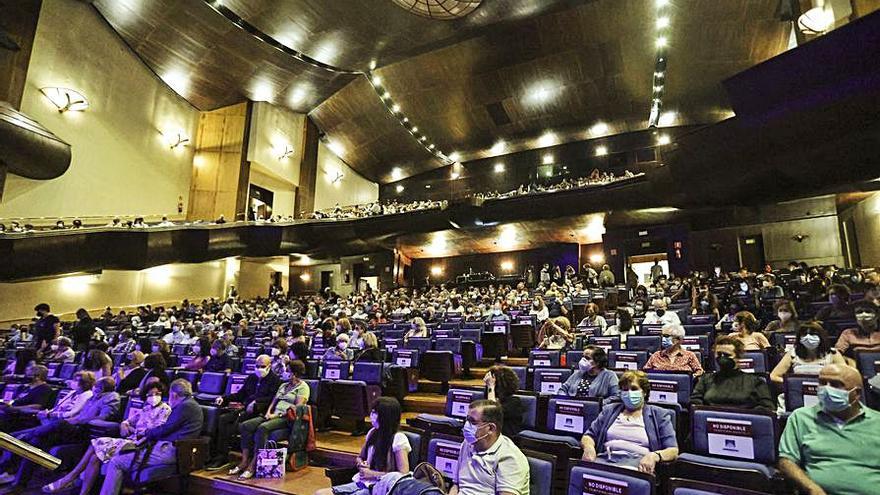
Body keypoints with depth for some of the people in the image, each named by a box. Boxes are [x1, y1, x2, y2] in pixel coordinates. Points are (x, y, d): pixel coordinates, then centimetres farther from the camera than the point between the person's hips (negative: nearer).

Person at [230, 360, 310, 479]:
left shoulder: (303, 387, -2)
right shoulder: (283, 385, 25)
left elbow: (297, 408, -12)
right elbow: (274, 401, 21)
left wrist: (278, 415, -16)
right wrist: (269, 412, 0)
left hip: (286, 417, -8)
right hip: (274, 415, 8)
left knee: (262, 428, -33)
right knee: (244, 426, -13)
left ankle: (253, 465, -27)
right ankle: (244, 461, -15)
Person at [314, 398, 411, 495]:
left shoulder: (398, 439, -13)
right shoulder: (372, 432, 8)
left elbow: (403, 474, -16)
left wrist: (373, 474, -14)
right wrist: (361, 465, 0)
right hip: (362, 482, 7)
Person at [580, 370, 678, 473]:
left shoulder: (659, 415, 17)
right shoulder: (609, 410, 25)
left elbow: (673, 450, 7)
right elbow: (589, 435, 21)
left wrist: (654, 456, -16)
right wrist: (588, 447, -4)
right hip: (605, 460, 3)